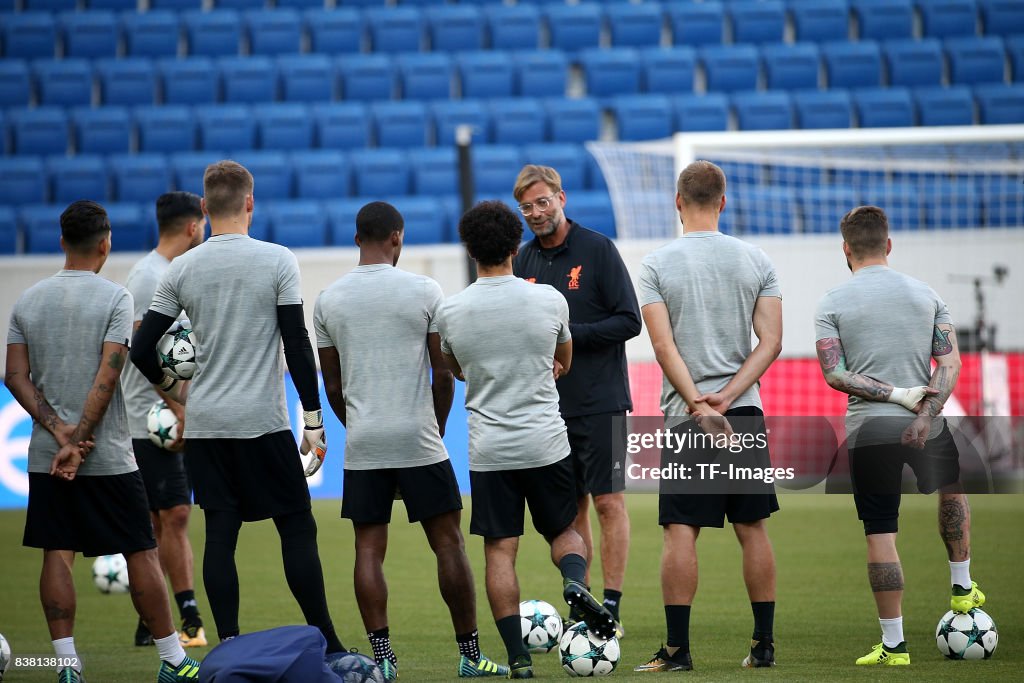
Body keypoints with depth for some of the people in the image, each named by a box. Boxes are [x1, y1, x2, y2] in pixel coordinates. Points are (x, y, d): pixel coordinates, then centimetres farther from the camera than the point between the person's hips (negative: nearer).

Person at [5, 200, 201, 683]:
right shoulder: (114, 298, -8)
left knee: (57, 555, 5)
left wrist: (59, 432, -6)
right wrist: (79, 440, -14)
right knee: (141, 554, 4)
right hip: (109, 457, -4)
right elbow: (108, 377, -15)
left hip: (45, 456, 4)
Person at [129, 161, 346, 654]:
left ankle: (228, 646, 3)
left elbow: (142, 350, 3)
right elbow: (297, 346, -8)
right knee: (297, 528, 3)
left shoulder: (182, 269, 2)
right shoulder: (277, 261, -6)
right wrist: (313, 419, -2)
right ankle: (324, 643, 3)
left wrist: (172, 388, 22)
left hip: (204, 426, 3)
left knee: (220, 534, 5)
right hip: (263, 423, -3)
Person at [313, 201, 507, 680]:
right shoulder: (425, 292, -4)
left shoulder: (328, 300, 4)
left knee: (369, 549, 4)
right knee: (448, 543, 5)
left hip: (361, 444, 2)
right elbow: (444, 375, -2)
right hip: (419, 441, -2)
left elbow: (332, 385, 8)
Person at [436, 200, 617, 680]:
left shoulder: (451, 312, -5)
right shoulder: (548, 300, -4)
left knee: (499, 550, 3)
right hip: (546, 441, 0)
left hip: (488, 450, 0)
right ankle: (575, 583, -14)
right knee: (564, 530, 18)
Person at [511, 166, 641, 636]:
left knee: (608, 501, -6)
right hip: (550, 404, 5)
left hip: (600, 402, -5)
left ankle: (612, 607, -4)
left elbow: (628, 321, -8)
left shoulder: (597, 249, -5)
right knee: (570, 508, 7)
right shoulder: (525, 260, 11)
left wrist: (572, 335, -16)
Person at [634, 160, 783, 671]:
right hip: (746, 412, 3)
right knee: (752, 528, 8)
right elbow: (771, 341, -1)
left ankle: (677, 649, -5)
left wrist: (698, 404, -12)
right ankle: (764, 645, 11)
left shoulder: (658, 265, -2)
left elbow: (664, 346, -10)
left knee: (681, 531, -3)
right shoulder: (755, 261, 6)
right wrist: (727, 397, -6)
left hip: (686, 416, -3)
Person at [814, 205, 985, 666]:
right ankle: (962, 588, 34)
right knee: (951, 489, 33)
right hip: (926, 426, 2)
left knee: (880, 534, 2)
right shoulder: (925, 294, 6)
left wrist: (897, 395, -10)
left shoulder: (833, 303, -1)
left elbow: (834, 373, -10)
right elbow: (951, 362, -2)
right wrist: (926, 412, -11)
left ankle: (894, 644, 3)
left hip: (868, 429, -2)